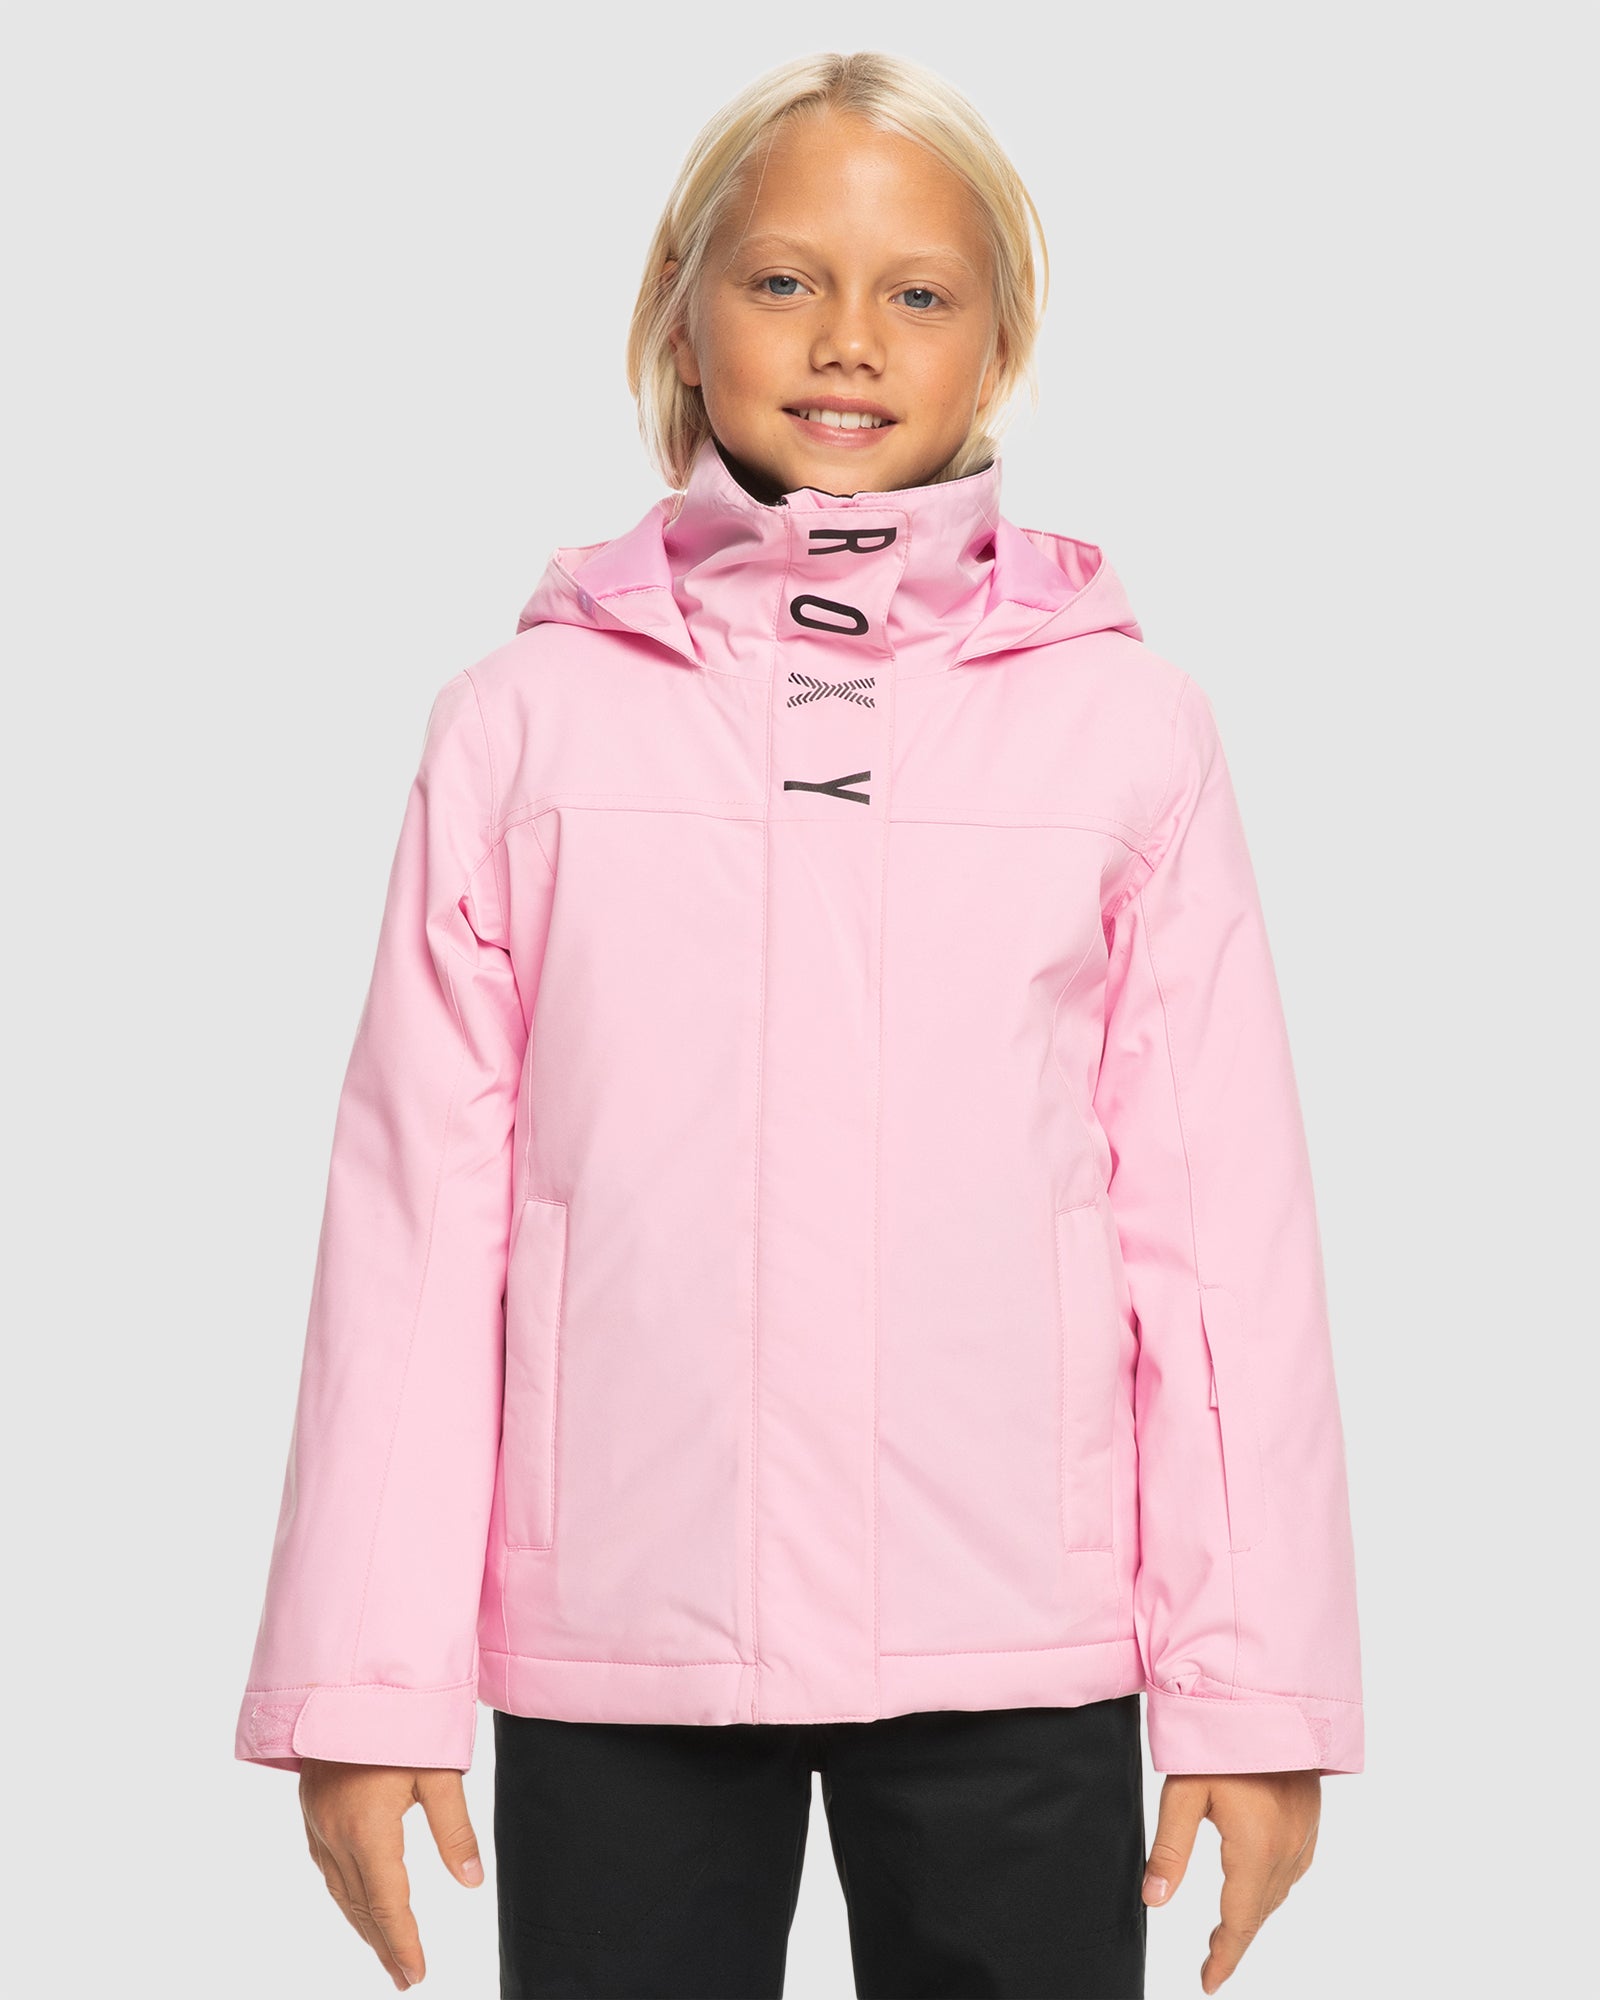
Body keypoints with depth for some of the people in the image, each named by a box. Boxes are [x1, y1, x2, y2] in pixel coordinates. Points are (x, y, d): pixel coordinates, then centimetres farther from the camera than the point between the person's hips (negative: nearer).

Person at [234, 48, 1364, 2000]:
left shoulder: (1122, 720, 3)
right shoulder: (525, 719, 3)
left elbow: (1223, 1215, 2)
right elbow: (415, 1210, 2)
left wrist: (1255, 1686, 0)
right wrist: (365, 1681, -1)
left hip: (1017, 1660, 0)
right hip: (613, 1650, 0)